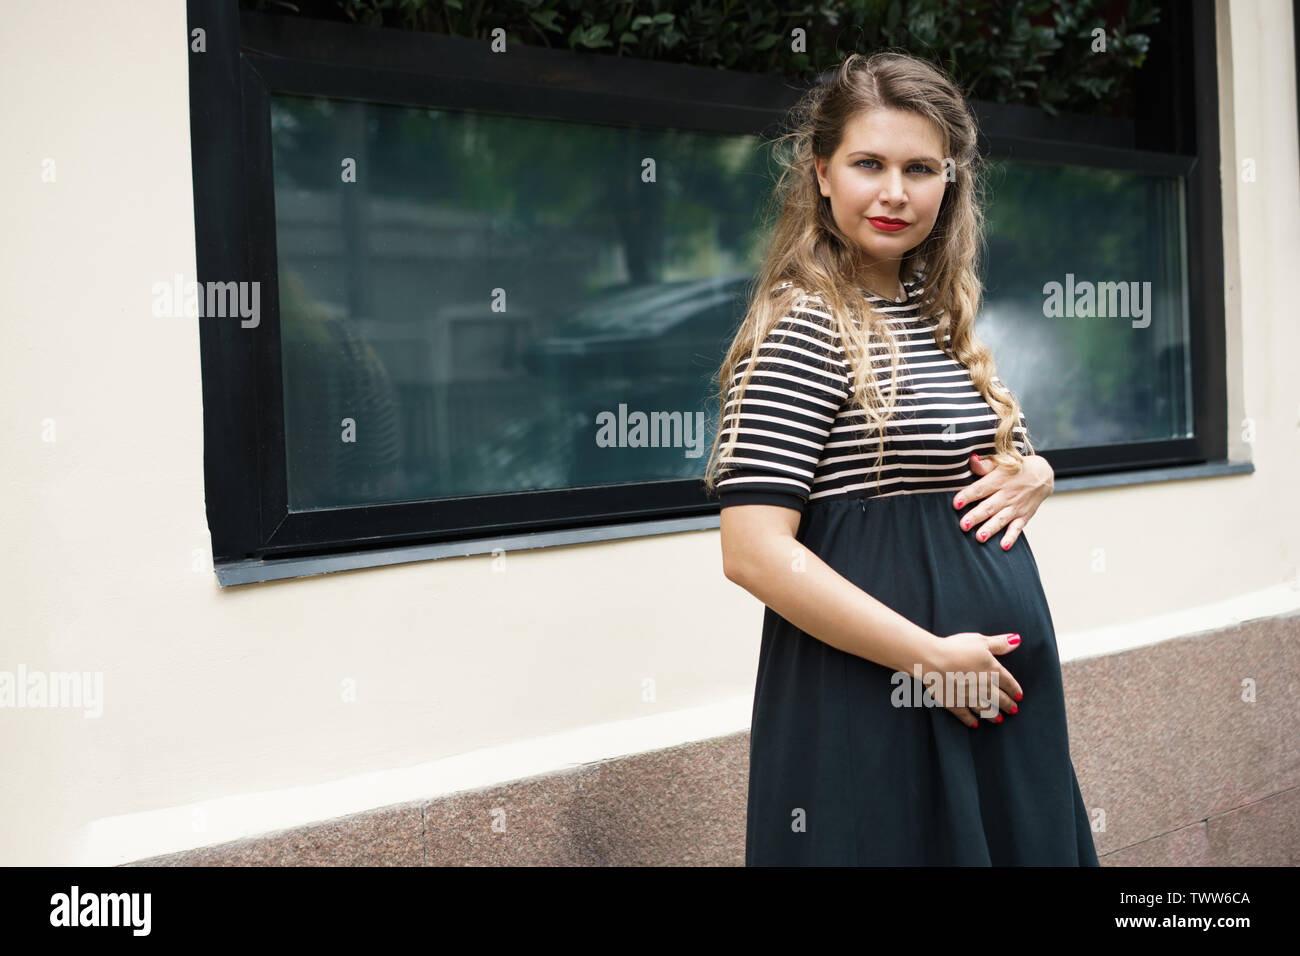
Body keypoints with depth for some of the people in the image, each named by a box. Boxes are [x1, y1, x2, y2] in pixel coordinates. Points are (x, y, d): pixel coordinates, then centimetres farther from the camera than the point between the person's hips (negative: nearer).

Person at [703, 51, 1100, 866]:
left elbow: (1007, 456, 25)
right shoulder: (800, 329, -14)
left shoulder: (941, 315, 11)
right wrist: (932, 658, -18)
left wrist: (1032, 476, 0)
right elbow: (754, 553, -21)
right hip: (869, 699, -8)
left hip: (995, 686, 8)